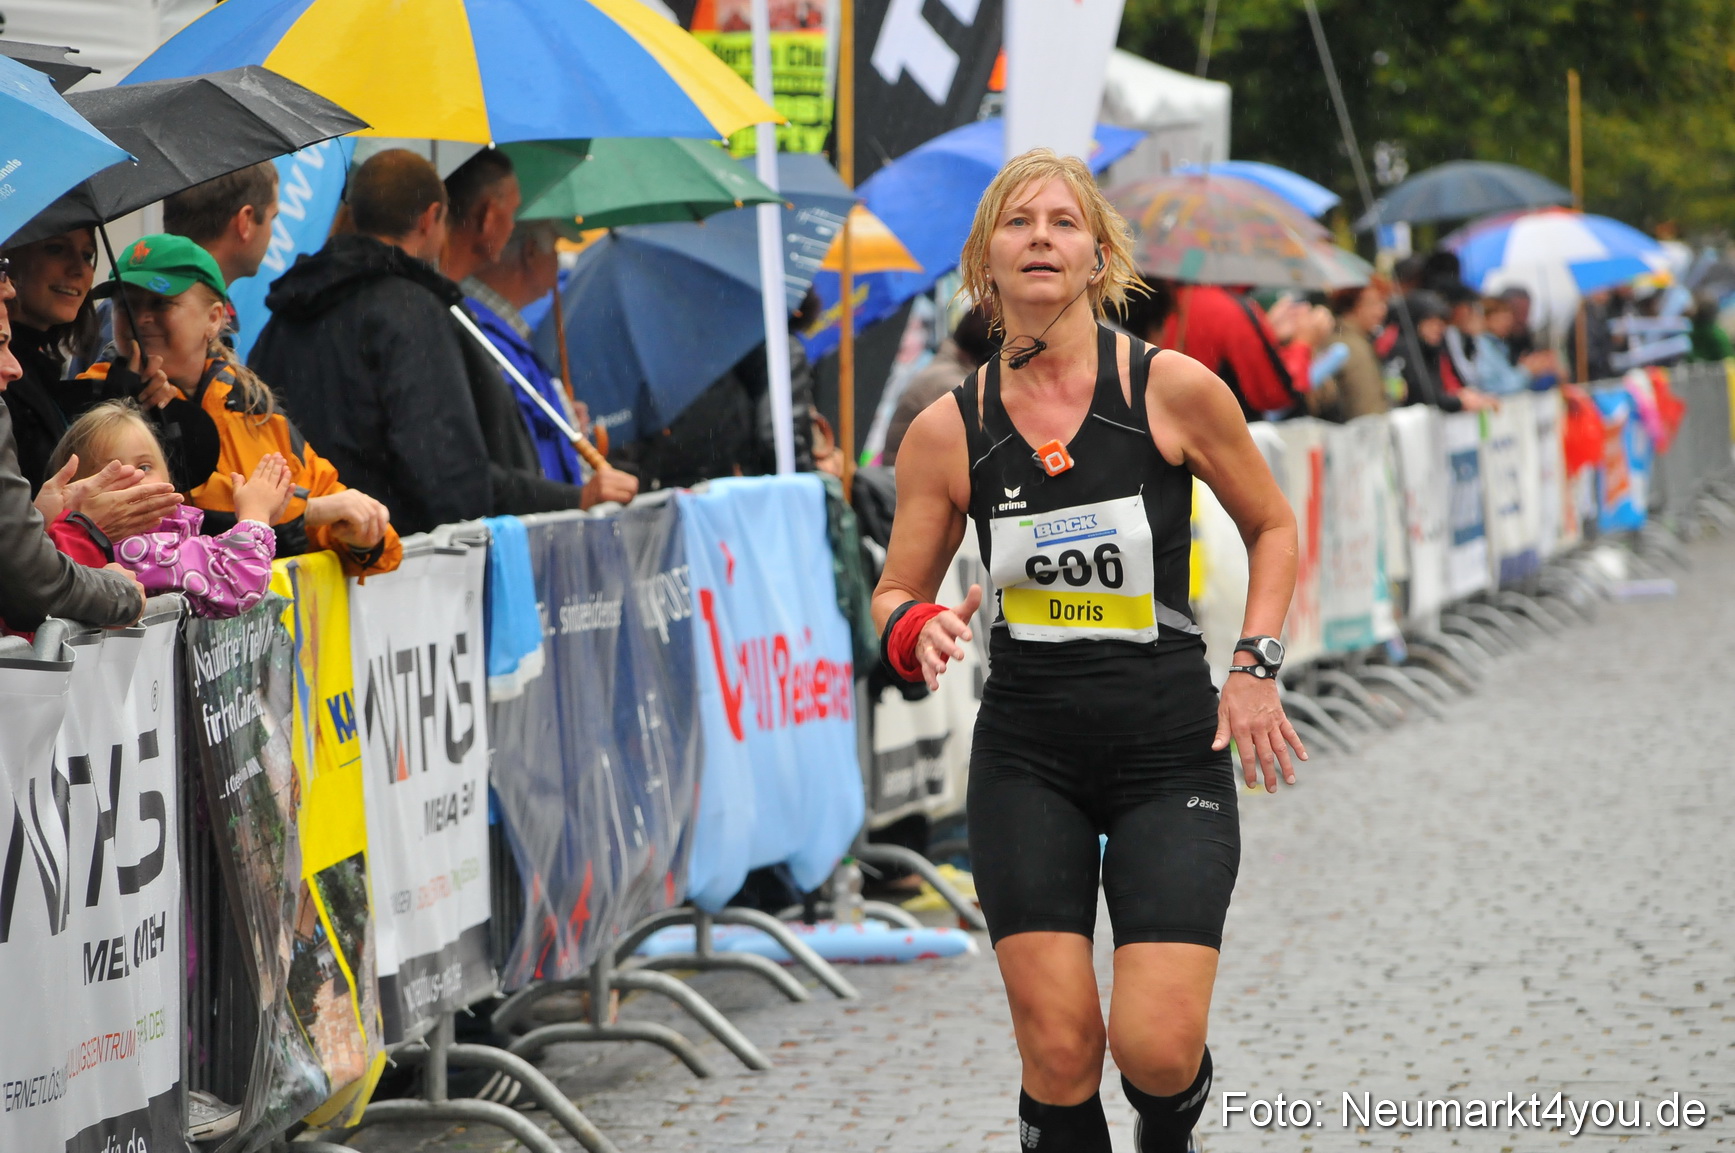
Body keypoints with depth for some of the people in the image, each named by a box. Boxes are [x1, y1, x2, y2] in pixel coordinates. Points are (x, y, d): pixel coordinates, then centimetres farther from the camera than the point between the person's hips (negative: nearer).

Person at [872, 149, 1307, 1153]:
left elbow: (1272, 526, 10)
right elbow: (895, 594, 9)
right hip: (1027, 758, 1)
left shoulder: (1175, 390, -6)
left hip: (1171, 750, -1)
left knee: (1157, 1048, -11)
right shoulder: (948, 431, -1)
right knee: (1058, 1052, -6)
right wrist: (916, 632, -13)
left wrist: (1257, 668, -1)